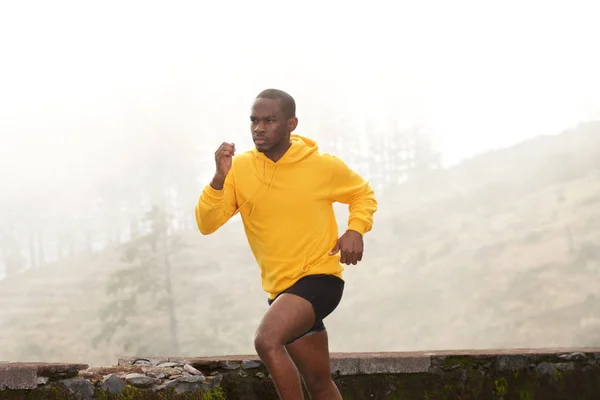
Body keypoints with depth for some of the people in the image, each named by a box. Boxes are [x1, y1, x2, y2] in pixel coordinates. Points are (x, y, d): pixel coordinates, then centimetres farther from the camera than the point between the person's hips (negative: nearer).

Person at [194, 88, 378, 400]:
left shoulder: (322, 166, -10)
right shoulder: (240, 168, -3)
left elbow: (363, 193, 8)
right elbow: (206, 224, -9)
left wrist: (355, 229, -11)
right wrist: (220, 178, -24)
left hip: (319, 278, -5)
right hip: (281, 287, 5)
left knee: (267, 340, -31)